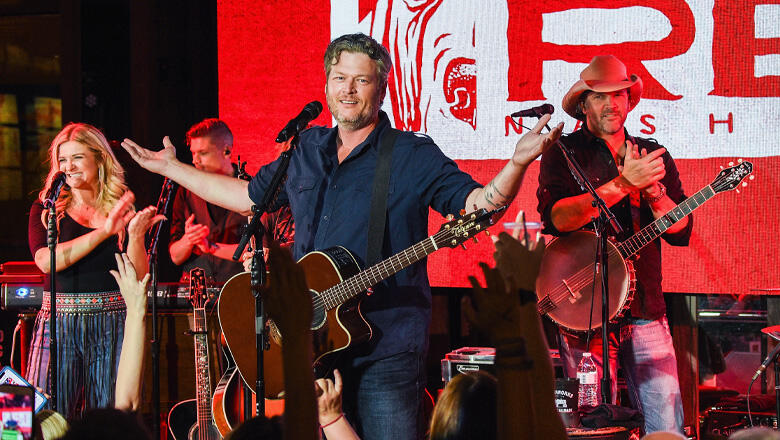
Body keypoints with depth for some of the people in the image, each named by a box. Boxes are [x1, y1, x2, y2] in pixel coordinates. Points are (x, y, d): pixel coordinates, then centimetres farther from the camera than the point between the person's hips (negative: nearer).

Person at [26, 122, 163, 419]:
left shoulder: (123, 209, 8)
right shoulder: (45, 210, 7)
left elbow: (140, 278, 4)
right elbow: (46, 261, -12)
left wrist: (135, 235, -14)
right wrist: (104, 231, -15)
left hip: (113, 325, 1)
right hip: (60, 324, -1)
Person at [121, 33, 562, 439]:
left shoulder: (413, 156, -2)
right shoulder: (306, 152, 14)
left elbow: (479, 202, -9)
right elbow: (248, 195, 27)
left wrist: (518, 163, -27)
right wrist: (172, 168, 28)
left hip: (387, 349, -5)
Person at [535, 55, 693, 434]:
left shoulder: (653, 157, 15)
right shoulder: (562, 154, 4)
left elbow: (681, 231, 7)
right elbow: (555, 216, -15)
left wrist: (652, 189, -12)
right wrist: (624, 183, -18)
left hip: (645, 310, 3)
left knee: (668, 425, -3)